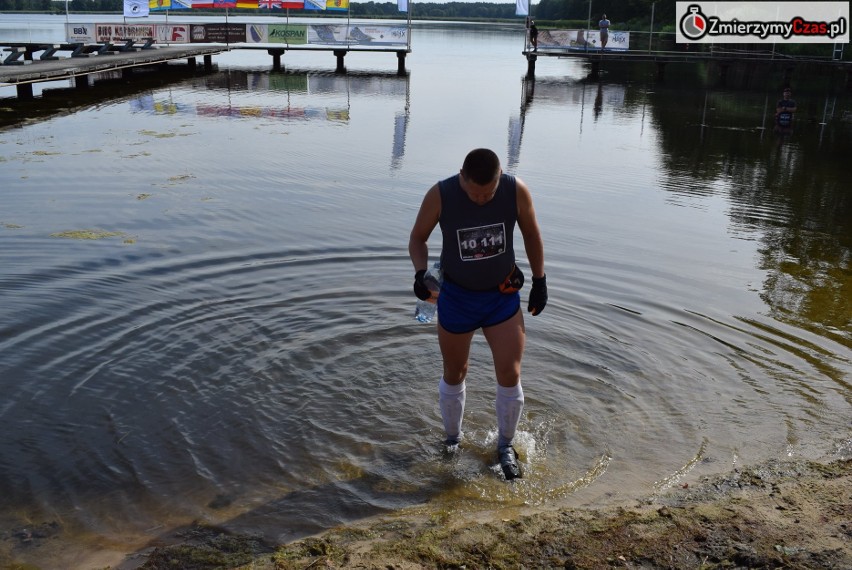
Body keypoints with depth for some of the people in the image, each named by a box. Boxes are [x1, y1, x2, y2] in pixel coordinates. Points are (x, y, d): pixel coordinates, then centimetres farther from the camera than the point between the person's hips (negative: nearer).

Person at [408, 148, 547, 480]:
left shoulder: (516, 191, -16)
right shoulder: (440, 195, -21)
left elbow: (531, 234, 1)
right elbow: (418, 237, -7)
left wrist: (540, 281, 4)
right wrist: (421, 271, -26)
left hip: (503, 296, 1)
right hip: (456, 297, -1)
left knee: (510, 375, -2)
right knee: (454, 374, 13)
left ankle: (505, 447, 21)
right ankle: (452, 440, 38)